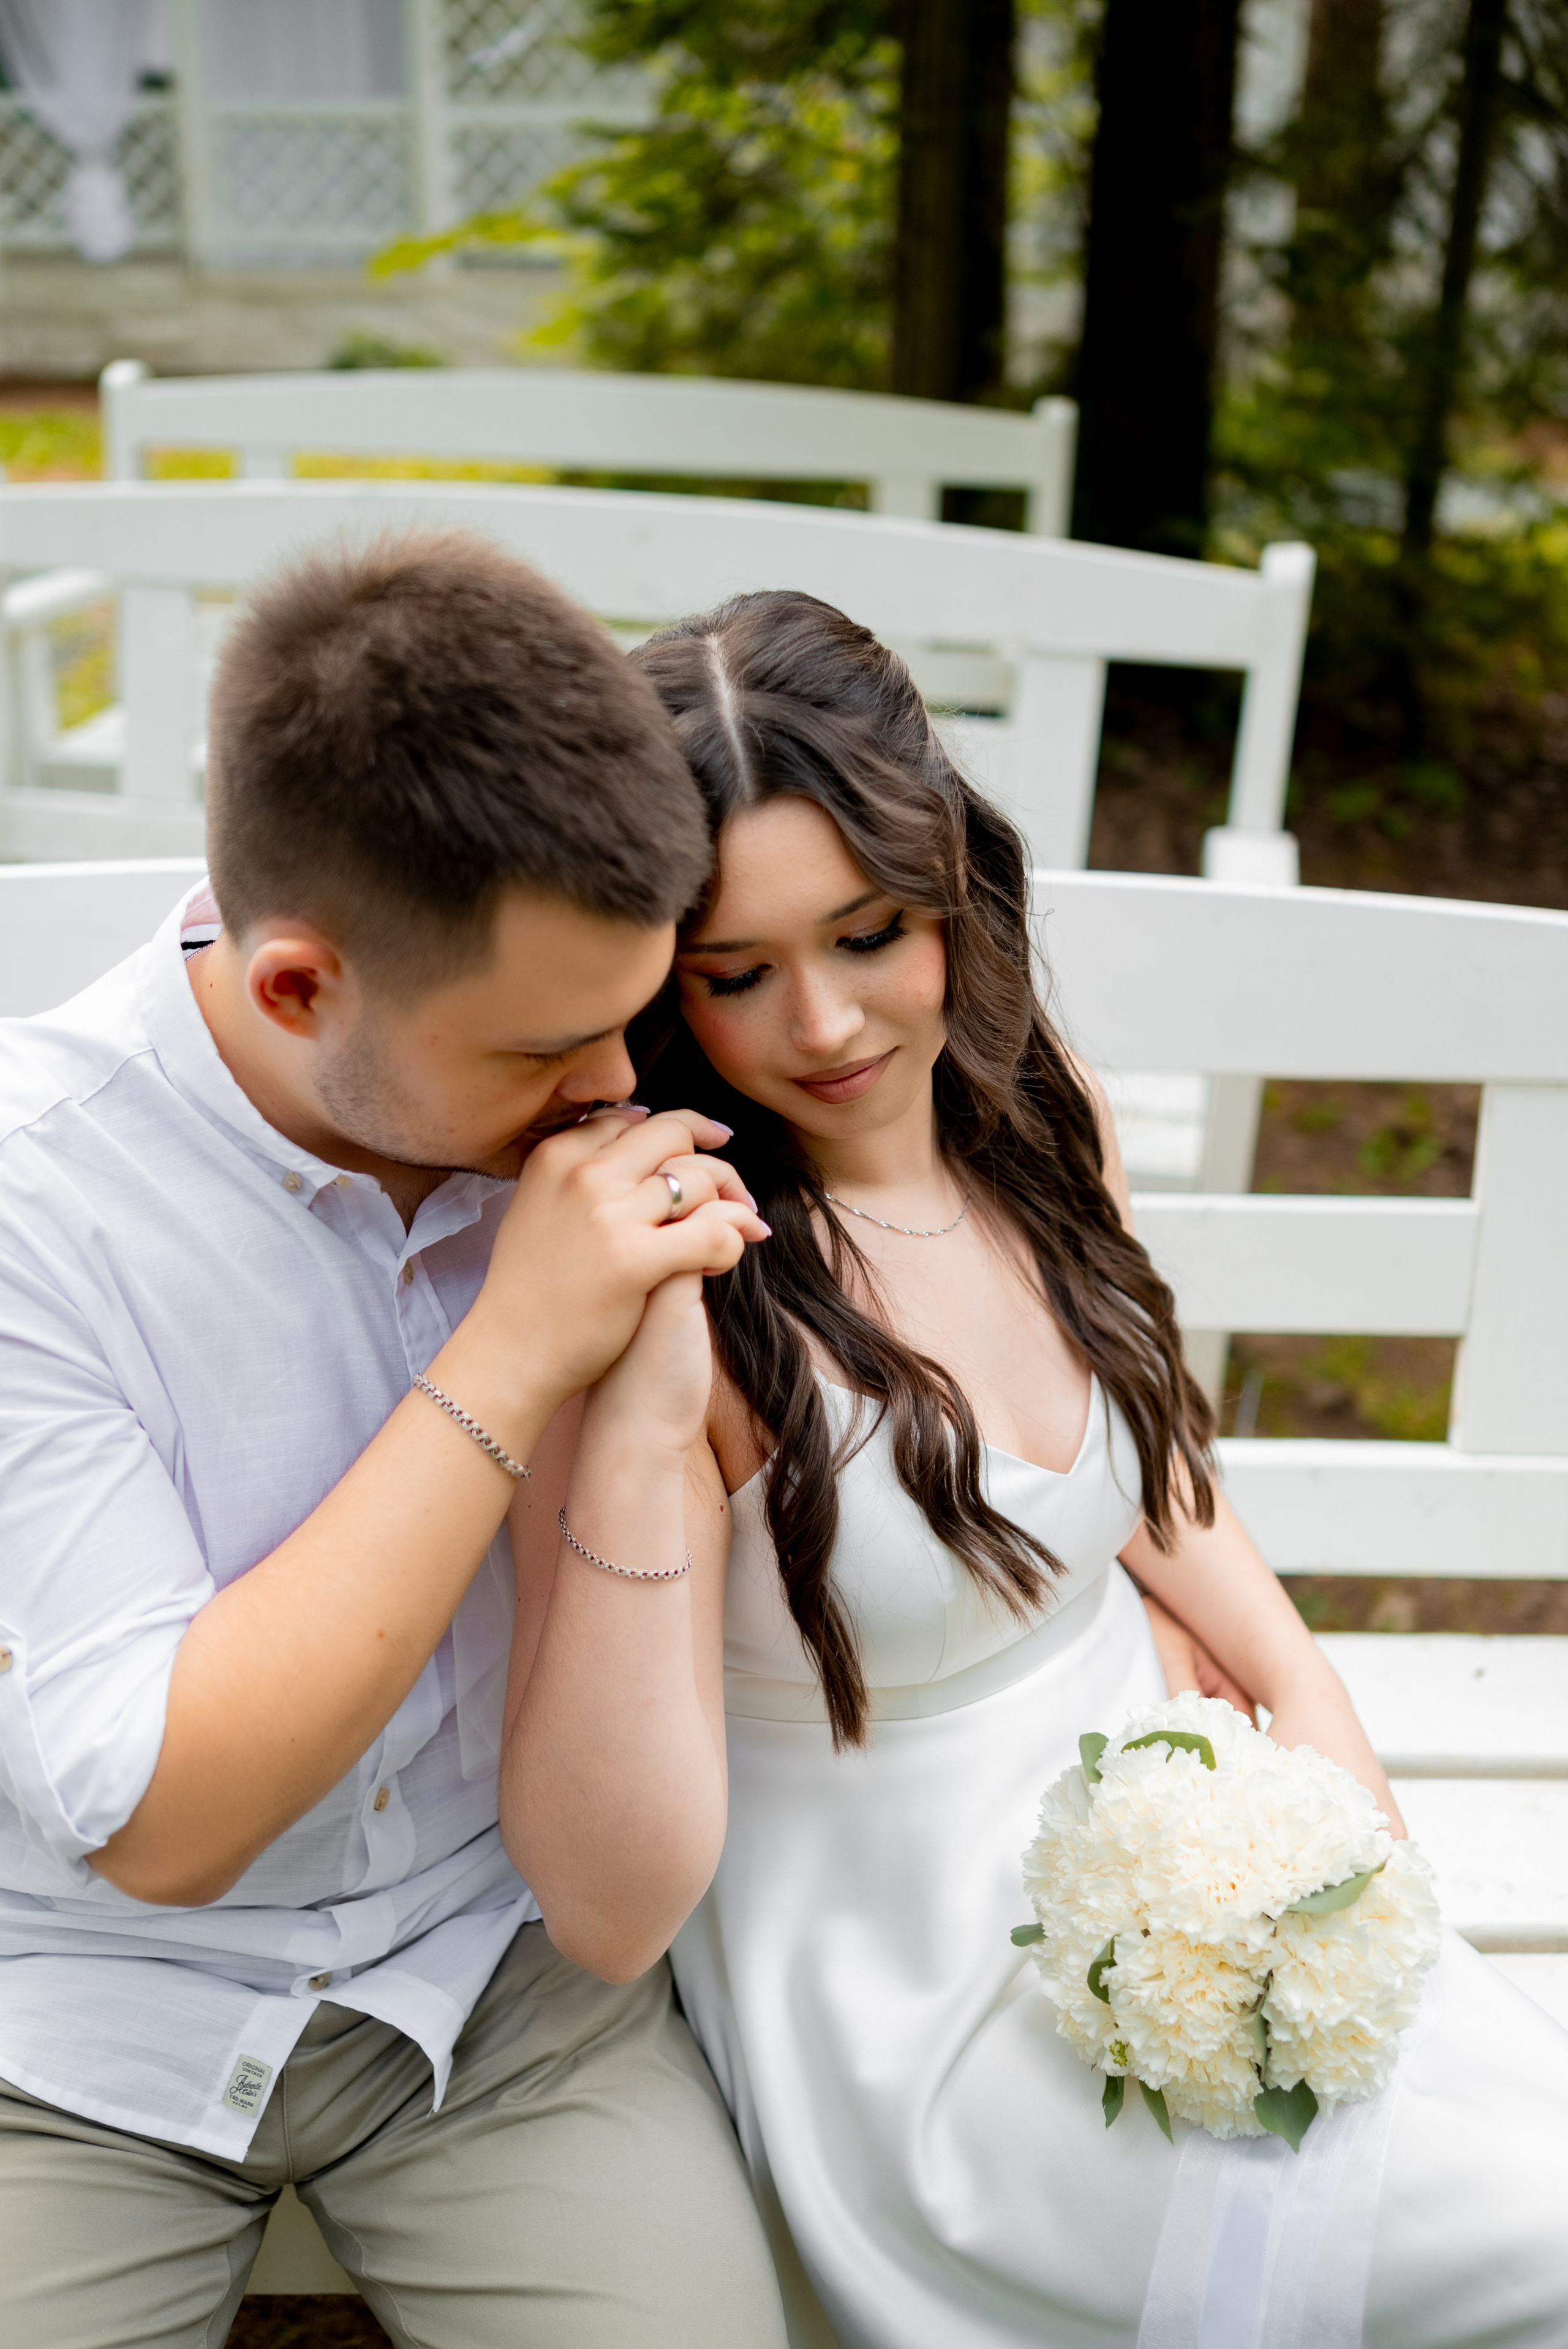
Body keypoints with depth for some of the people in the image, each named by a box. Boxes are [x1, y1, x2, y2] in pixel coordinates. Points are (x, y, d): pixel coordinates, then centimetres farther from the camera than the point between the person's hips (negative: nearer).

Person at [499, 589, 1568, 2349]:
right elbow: (609, 1907, -26)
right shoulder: (666, 1280, -22)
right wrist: (640, 1415, -35)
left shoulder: (1038, 1114, -2)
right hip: (909, 2015, -6)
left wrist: (1310, 1706, 2)